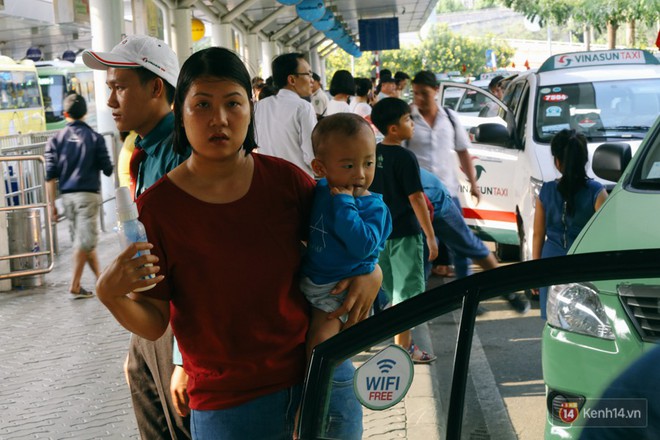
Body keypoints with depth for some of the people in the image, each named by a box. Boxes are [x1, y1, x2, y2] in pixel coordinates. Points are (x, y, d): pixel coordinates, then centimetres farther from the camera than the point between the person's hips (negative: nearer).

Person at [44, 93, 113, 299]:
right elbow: (108, 169, -1)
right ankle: (75, 285, -6)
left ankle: (100, 278, 21)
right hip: (89, 194, -4)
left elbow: (50, 176, -1)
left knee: (84, 240, 13)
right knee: (85, 240, -2)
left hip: (67, 196, 4)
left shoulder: (55, 140, 4)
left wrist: (52, 204, 3)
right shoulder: (95, 138, -2)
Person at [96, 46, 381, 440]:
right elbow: (154, 324, -7)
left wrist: (370, 271, -7)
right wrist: (112, 295, -27)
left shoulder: (285, 179, -4)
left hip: (314, 376, 3)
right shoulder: (157, 208, -10)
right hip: (227, 403, -2)